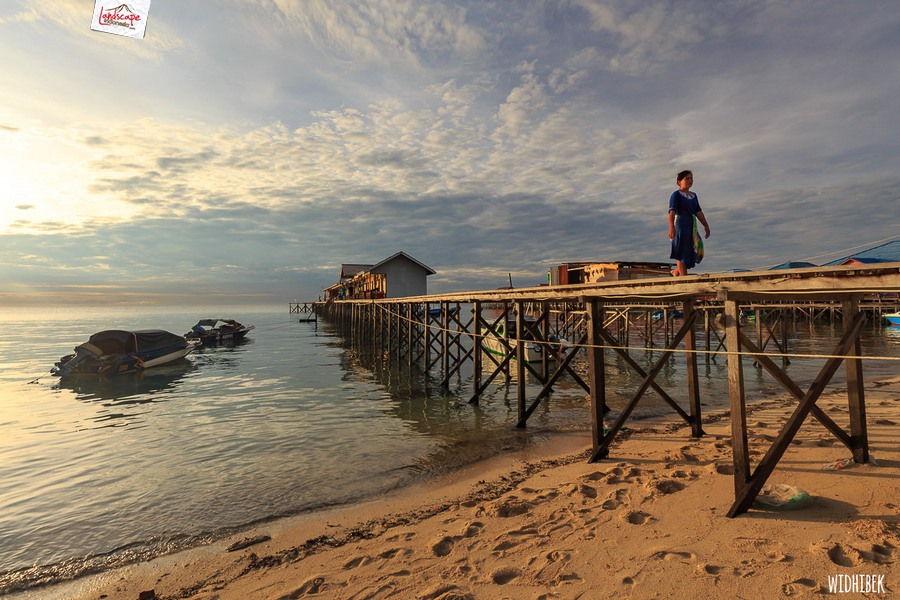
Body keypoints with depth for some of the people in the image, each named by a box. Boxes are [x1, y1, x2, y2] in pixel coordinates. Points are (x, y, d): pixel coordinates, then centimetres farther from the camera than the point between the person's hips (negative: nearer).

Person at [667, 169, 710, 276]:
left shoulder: (693, 195, 20)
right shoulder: (676, 194, -3)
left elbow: (698, 212, 16)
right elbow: (672, 211, -16)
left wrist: (706, 225, 6)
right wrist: (671, 227, -31)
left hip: (691, 225, 7)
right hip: (680, 224, -7)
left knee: (696, 251, 5)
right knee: (683, 252, -8)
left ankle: (676, 271, 21)